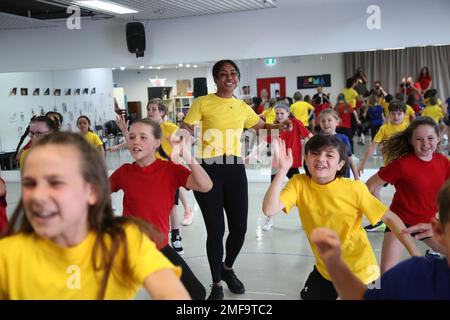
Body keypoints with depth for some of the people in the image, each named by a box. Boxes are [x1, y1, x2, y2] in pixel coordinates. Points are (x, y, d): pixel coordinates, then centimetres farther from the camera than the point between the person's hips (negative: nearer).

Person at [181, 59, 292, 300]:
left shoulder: (242, 107, 12)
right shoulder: (202, 103, -2)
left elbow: (260, 126, 29)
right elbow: (185, 132, -5)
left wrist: (280, 126, 12)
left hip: (235, 170, 4)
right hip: (209, 170, -4)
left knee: (239, 228, 7)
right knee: (215, 229, -1)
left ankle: (227, 269, 38)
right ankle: (216, 284, 21)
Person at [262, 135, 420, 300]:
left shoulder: (354, 189, -22)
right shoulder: (299, 183, -15)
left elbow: (390, 218, -13)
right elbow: (269, 209, -27)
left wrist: (415, 254, -17)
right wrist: (283, 169, -33)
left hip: (358, 270, -3)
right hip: (325, 268, 3)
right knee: (307, 296, 19)